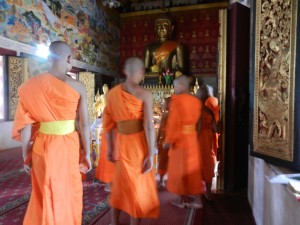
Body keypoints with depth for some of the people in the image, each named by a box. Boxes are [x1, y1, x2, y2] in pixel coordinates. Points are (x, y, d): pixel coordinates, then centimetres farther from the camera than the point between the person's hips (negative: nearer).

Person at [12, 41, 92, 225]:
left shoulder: (32, 85, -6)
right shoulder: (79, 87, -7)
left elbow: (26, 123, -5)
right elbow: (84, 124, -6)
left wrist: (26, 154, 5)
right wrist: (87, 153, 4)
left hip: (44, 145, 0)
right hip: (70, 144, 0)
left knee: (46, 194, 19)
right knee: (69, 191, 20)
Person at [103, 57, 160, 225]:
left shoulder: (112, 93, 3)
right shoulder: (145, 95, -11)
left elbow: (108, 123, 7)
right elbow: (149, 127, -15)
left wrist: (110, 148, 15)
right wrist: (151, 154, -10)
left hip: (121, 142, 5)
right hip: (140, 143, -5)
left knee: (120, 184, 23)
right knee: (139, 187, 12)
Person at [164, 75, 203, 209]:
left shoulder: (177, 100, -14)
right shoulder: (196, 101, 7)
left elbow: (173, 122, -16)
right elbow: (197, 120, 9)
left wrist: (169, 140, -11)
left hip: (180, 139, -6)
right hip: (192, 137, 6)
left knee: (180, 169, 6)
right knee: (193, 168, 13)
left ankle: (182, 200, 18)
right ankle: (197, 200, 19)